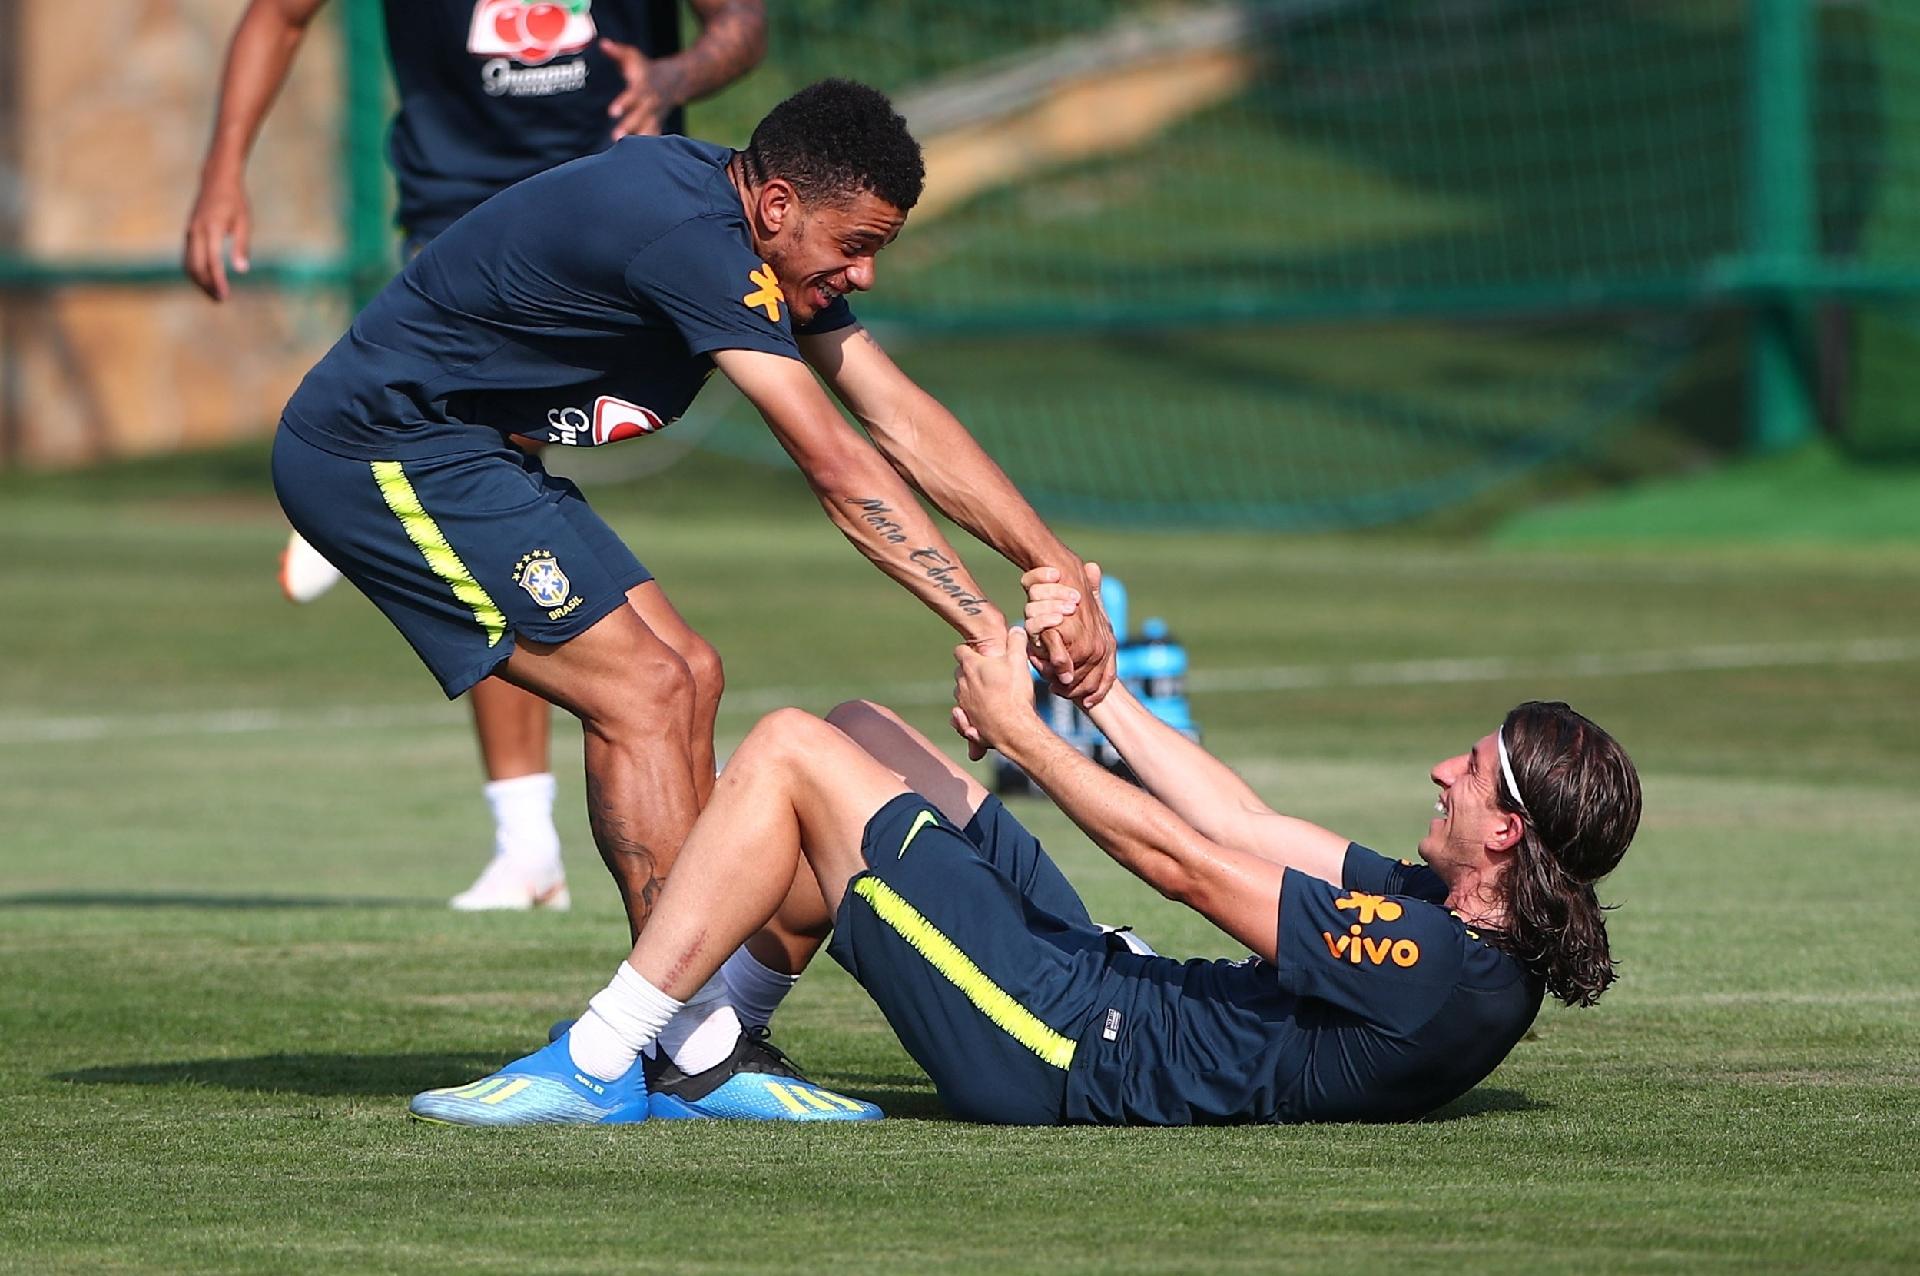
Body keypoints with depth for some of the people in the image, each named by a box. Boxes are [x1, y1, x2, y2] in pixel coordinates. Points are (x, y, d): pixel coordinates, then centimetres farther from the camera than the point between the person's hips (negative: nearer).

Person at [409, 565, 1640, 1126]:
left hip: (1062, 1051, -10)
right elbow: (1255, 834, 10)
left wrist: (1021, 729, -11)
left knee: (790, 753, -8)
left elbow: (1183, 859, -21)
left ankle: (596, 1068, -1)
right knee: (857, 735, 18)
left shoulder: (1440, 973, -26)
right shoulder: (1455, 909, 2)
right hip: (1098, 998, 10)